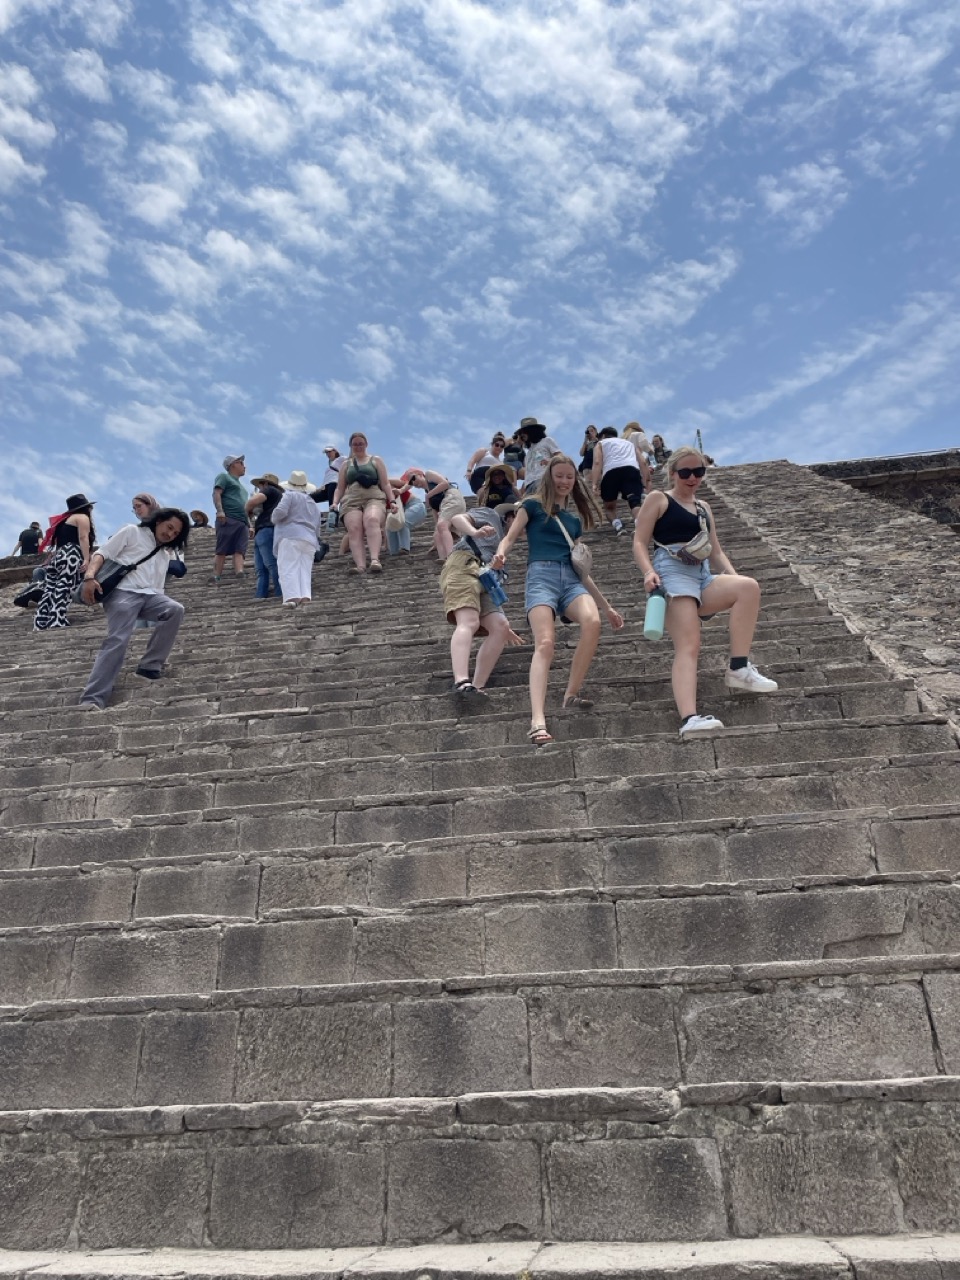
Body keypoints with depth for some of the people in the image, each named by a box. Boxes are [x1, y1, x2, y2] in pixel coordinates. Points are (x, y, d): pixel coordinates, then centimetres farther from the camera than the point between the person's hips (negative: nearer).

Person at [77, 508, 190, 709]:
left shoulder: (168, 552, 31)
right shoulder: (132, 532, 15)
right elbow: (102, 553, 5)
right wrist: (90, 576, -11)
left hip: (150, 595, 5)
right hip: (123, 592, -5)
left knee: (175, 609, -25)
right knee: (117, 641, -21)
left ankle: (150, 666, -15)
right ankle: (93, 698, -26)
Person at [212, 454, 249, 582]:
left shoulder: (241, 486, 36)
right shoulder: (224, 477, 12)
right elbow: (216, 493, -4)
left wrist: (249, 525, 24)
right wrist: (220, 510, -20)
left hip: (242, 522, 7)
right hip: (228, 519, -7)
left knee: (240, 551, -13)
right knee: (222, 550, -14)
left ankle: (240, 576, -29)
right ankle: (216, 578, -21)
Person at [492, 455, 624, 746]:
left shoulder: (575, 519, 26)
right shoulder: (533, 505, 14)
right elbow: (510, 539, 6)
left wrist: (607, 606, 26)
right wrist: (500, 555, -20)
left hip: (570, 579, 4)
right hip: (541, 575, -4)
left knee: (593, 622, -30)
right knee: (545, 644, -26)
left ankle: (572, 695, -17)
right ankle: (537, 721, -37)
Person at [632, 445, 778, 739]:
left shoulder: (703, 507, 27)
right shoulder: (658, 499, 9)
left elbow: (716, 552, 23)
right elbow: (639, 542, -1)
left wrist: (733, 577, 4)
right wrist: (648, 572, -21)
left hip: (703, 576, 6)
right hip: (672, 573, -6)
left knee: (748, 587, -22)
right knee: (688, 647, -24)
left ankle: (739, 669, -20)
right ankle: (689, 719, -39)